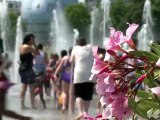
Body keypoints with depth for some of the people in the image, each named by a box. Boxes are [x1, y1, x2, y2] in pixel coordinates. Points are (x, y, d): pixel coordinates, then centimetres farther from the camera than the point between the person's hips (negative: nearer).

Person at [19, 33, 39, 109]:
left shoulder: (21, 47, 12)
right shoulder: (28, 47, -14)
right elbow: (37, 53, -8)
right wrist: (34, 44, -7)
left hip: (22, 68, 9)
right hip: (28, 69, -8)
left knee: (23, 87, 11)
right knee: (31, 88, -2)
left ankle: (22, 104, 10)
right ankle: (32, 105, 0)